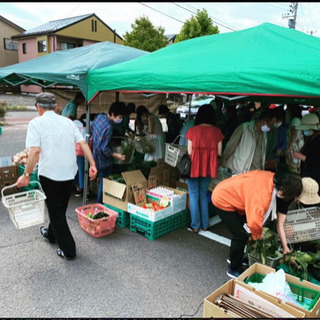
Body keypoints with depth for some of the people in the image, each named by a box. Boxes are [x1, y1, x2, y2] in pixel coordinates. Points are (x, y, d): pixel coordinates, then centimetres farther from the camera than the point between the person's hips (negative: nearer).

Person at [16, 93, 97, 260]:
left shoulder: (36, 123, -7)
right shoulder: (67, 122, 8)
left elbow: (35, 151, -17)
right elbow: (83, 143, 1)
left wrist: (26, 175, -11)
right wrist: (92, 165, 0)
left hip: (50, 174, -5)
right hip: (69, 173, 6)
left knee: (55, 211, 7)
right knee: (60, 208, 23)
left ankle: (68, 249, 12)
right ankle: (51, 234, 46)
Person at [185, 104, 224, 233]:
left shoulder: (193, 130, -11)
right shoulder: (217, 131, -4)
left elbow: (189, 151, -8)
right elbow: (219, 152, -1)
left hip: (194, 166, -3)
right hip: (208, 167, 3)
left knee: (194, 196, 9)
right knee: (203, 195, 18)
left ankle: (195, 225, 15)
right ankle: (205, 224, 25)